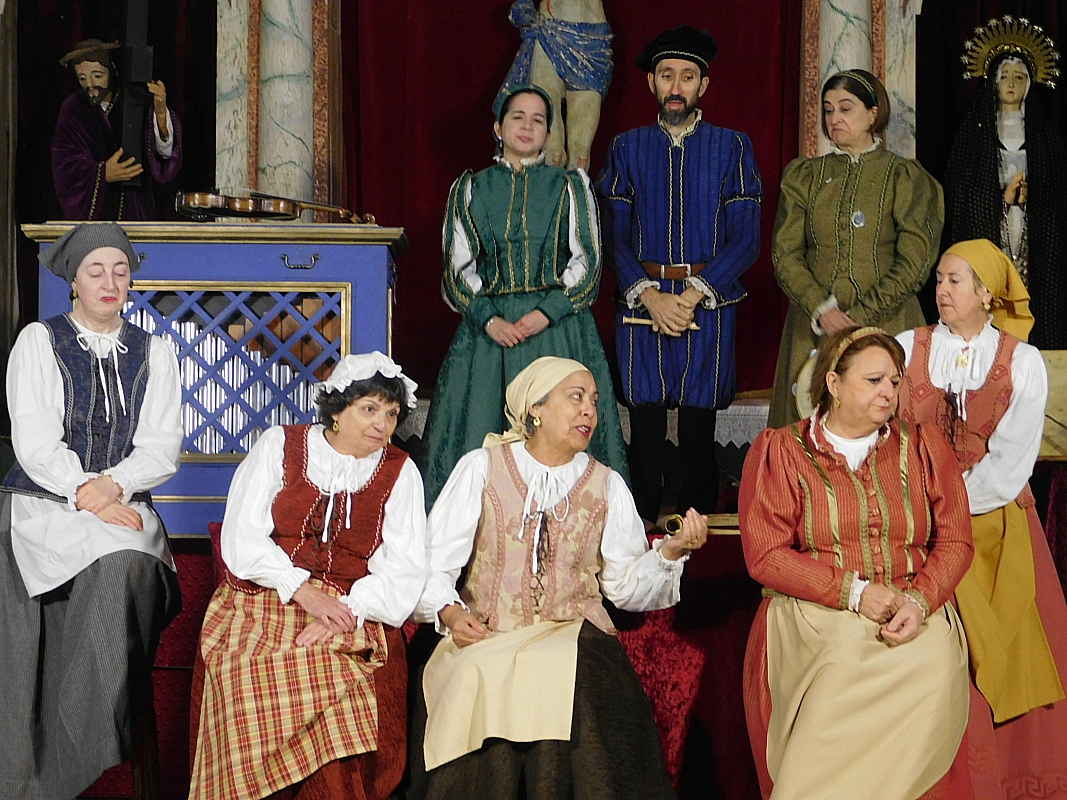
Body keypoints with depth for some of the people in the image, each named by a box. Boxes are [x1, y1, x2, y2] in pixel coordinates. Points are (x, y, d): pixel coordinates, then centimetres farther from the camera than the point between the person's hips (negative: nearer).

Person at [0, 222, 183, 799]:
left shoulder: (153, 355, 14)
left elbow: (162, 449, 4)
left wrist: (113, 485, -15)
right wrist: (86, 495, -18)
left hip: (124, 508, 2)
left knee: (129, 565, -32)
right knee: (114, 557, -32)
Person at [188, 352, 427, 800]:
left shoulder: (399, 473, 11)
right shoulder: (279, 446, 9)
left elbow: (404, 570, 1)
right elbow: (242, 543, 0)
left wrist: (346, 612, -16)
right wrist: (304, 592, -14)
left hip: (351, 614, 0)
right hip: (263, 604, 0)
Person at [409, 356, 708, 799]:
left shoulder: (607, 485, 15)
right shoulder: (481, 469, 7)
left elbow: (625, 586, 10)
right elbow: (435, 562, 3)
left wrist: (671, 551, -6)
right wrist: (449, 611, -16)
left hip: (572, 635, 1)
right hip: (485, 635, -1)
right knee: (482, 680, -32)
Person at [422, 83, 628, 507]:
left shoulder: (570, 187, 9)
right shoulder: (470, 188, 11)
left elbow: (587, 262, 2)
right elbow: (458, 268, 6)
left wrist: (546, 313, -12)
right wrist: (489, 319, -10)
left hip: (558, 329, -1)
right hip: (488, 326, 1)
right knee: (481, 432, -4)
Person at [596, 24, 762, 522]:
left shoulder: (731, 149, 5)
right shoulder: (627, 149, 9)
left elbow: (746, 239, -1)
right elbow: (614, 237, 5)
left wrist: (692, 295, -12)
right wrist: (649, 295, -11)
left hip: (709, 304, -1)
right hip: (641, 302, 1)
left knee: (699, 431, 2)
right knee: (645, 428, 2)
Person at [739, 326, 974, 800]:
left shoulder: (922, 446, 16)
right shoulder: (779, 451, 8)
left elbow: (955, 541, 11)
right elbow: (765, 556, -1)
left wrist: (920, 601, -8)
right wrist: (854, 592, -10)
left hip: (914, 620, 3)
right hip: (814, 617, -2)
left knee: (932, 671, -24)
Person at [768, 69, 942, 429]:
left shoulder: (905, 177, 4)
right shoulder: (804, 176, 12)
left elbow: (914, 263, -5)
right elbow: (785, 254, 4)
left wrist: (860, 316, -14)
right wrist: (821, 310, -13)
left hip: (886, 325, -2)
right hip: (813, 329, 2)